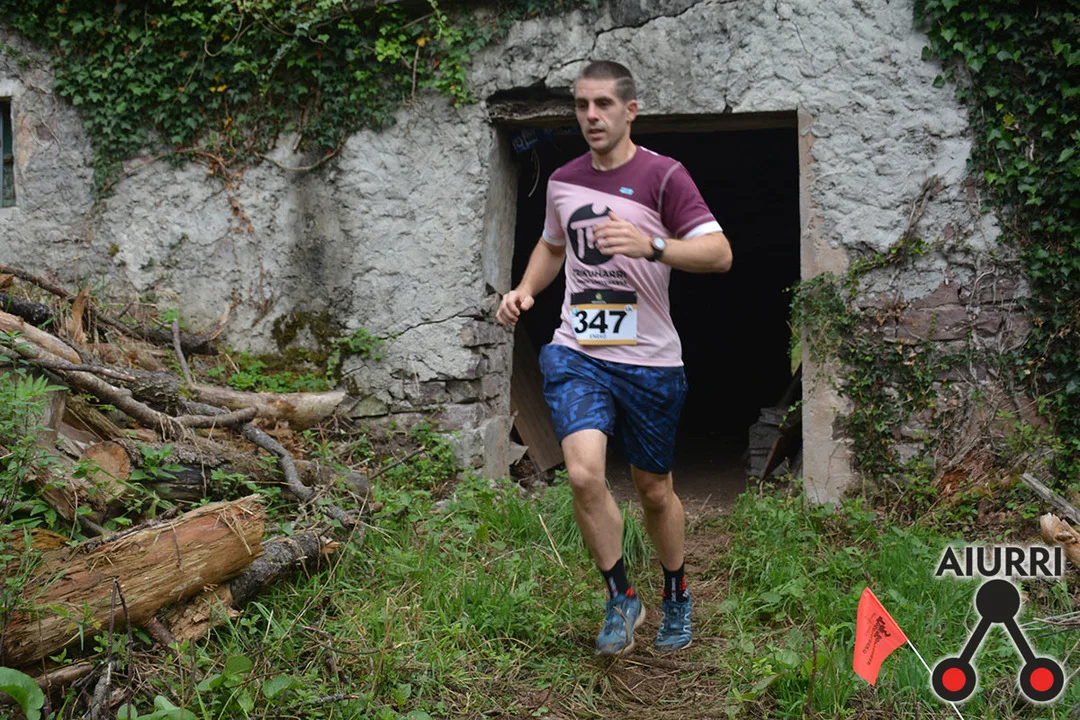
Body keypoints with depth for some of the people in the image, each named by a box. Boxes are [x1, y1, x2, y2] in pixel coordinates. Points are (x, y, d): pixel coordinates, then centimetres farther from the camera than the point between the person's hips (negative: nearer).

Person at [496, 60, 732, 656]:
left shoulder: (663, 176, -5)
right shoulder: (563, 181, 10)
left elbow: (719, 253, -14)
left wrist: (651, 245, -30)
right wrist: (525, 289, 10)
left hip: (650, 361, -2)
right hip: (577, 354, 3)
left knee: (654, 490, 10)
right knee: (584, 474, -19)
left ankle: (676, 595, 38)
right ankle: (621, 599, 4)